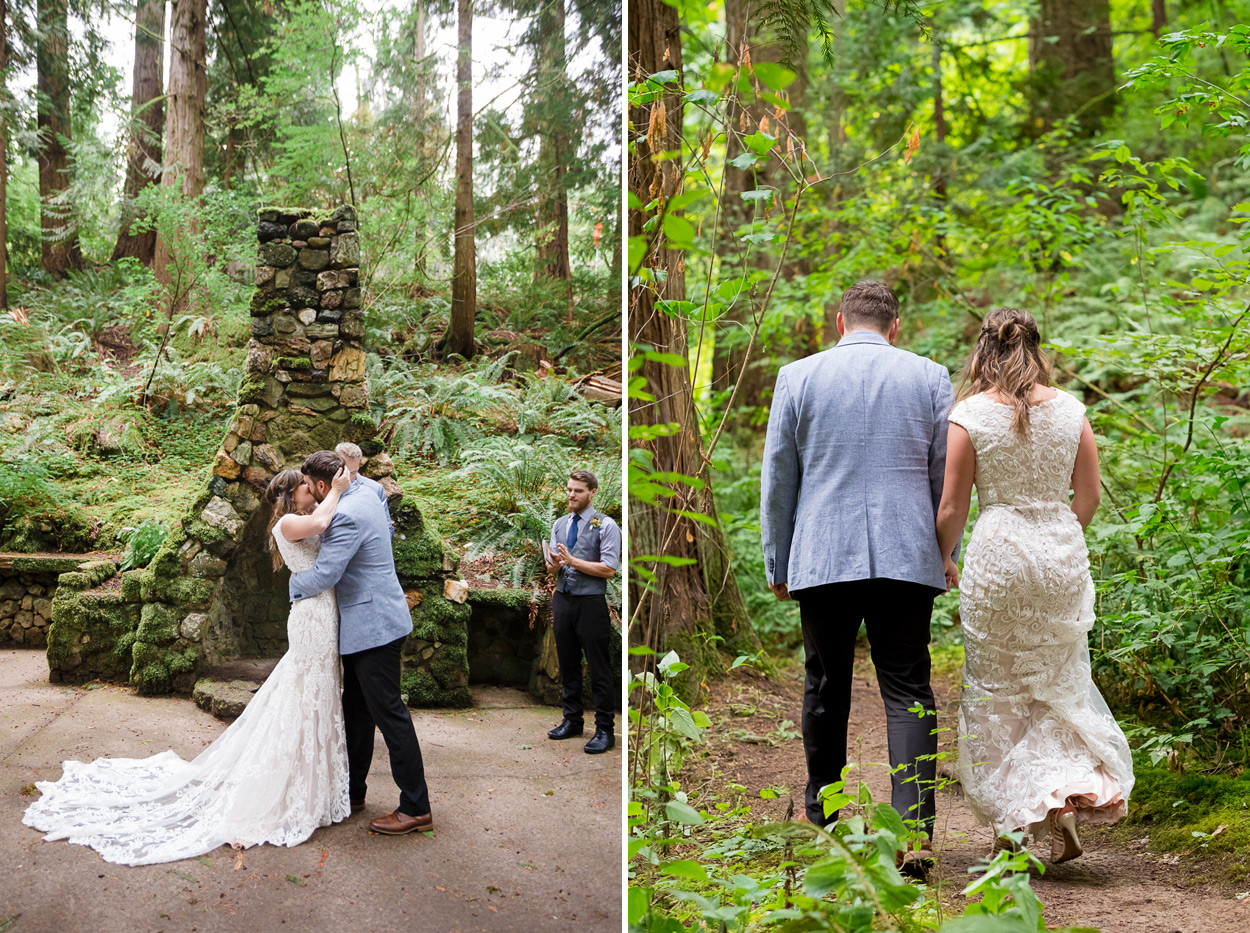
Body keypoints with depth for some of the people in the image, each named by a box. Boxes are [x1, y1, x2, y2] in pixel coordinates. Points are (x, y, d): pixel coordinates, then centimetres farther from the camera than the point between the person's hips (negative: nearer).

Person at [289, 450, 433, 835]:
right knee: (357, 709, 19)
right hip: (367, 623, 11)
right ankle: (353, 791, 32)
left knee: (388, 712, -6)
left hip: (373, 625, -11)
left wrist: (294, 584, -3)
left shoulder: (346, 516, -23)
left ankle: (416, 808, -1)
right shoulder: (364, 497, 8)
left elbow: (324, 575, -23)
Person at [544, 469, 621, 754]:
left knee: (599, 668, -2)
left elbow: (608, 569, -14)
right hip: (562, 600, 6)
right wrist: (554, 563, -11)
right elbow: (551, 567, 13)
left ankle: (605, 730, 4)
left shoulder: (605, 525, -7)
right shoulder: (560, 524, 12)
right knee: (567, 664, 14)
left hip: (591, 602, -6)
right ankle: (572, 720, 27)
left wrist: (572, 561, -17)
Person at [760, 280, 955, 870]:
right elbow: (947, 477, 7)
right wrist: (945, 554, 18)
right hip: (907, 557, 0)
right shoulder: (930, 377, 4)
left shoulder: (797, 377, 2)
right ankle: (916, 827, -10)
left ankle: (820, 810, 32)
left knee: (826, 687, 15)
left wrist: (776, 564, 13)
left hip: (822, 557, 0)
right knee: (908, 692, 1)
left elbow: (777, 480, 5)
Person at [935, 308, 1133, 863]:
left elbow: (952, 508, -5)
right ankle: (1080, 787, -1)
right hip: (1064, 556, 3)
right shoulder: (1071, 410, 2)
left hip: (998, 554, -3)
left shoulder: (970, 415, -7)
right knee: (1061, 685, 16)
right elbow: (1088, 498, 5)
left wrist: (944, 563, 12)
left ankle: (1017, 823, 16)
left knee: (996, 692, 10)